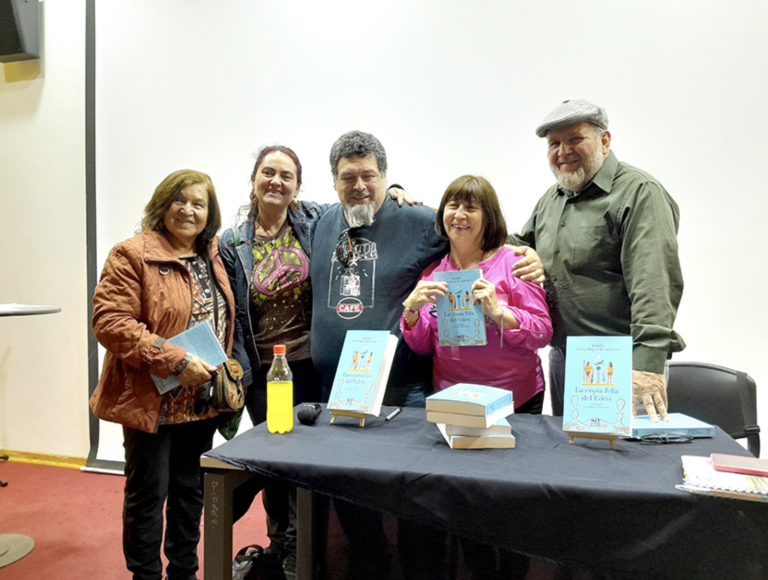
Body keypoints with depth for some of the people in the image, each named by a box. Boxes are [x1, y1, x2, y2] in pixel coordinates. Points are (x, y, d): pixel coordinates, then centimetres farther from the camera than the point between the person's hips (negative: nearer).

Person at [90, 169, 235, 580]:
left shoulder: (212, 259, 9)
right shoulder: (131, 255, -10)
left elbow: (223, 322, 19)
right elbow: (110, 323, -19)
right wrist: (175, 362, -22)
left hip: (201, 401, 6)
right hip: (151, 402, -6)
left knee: (190, 491, 17)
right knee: (148, 494, 7)